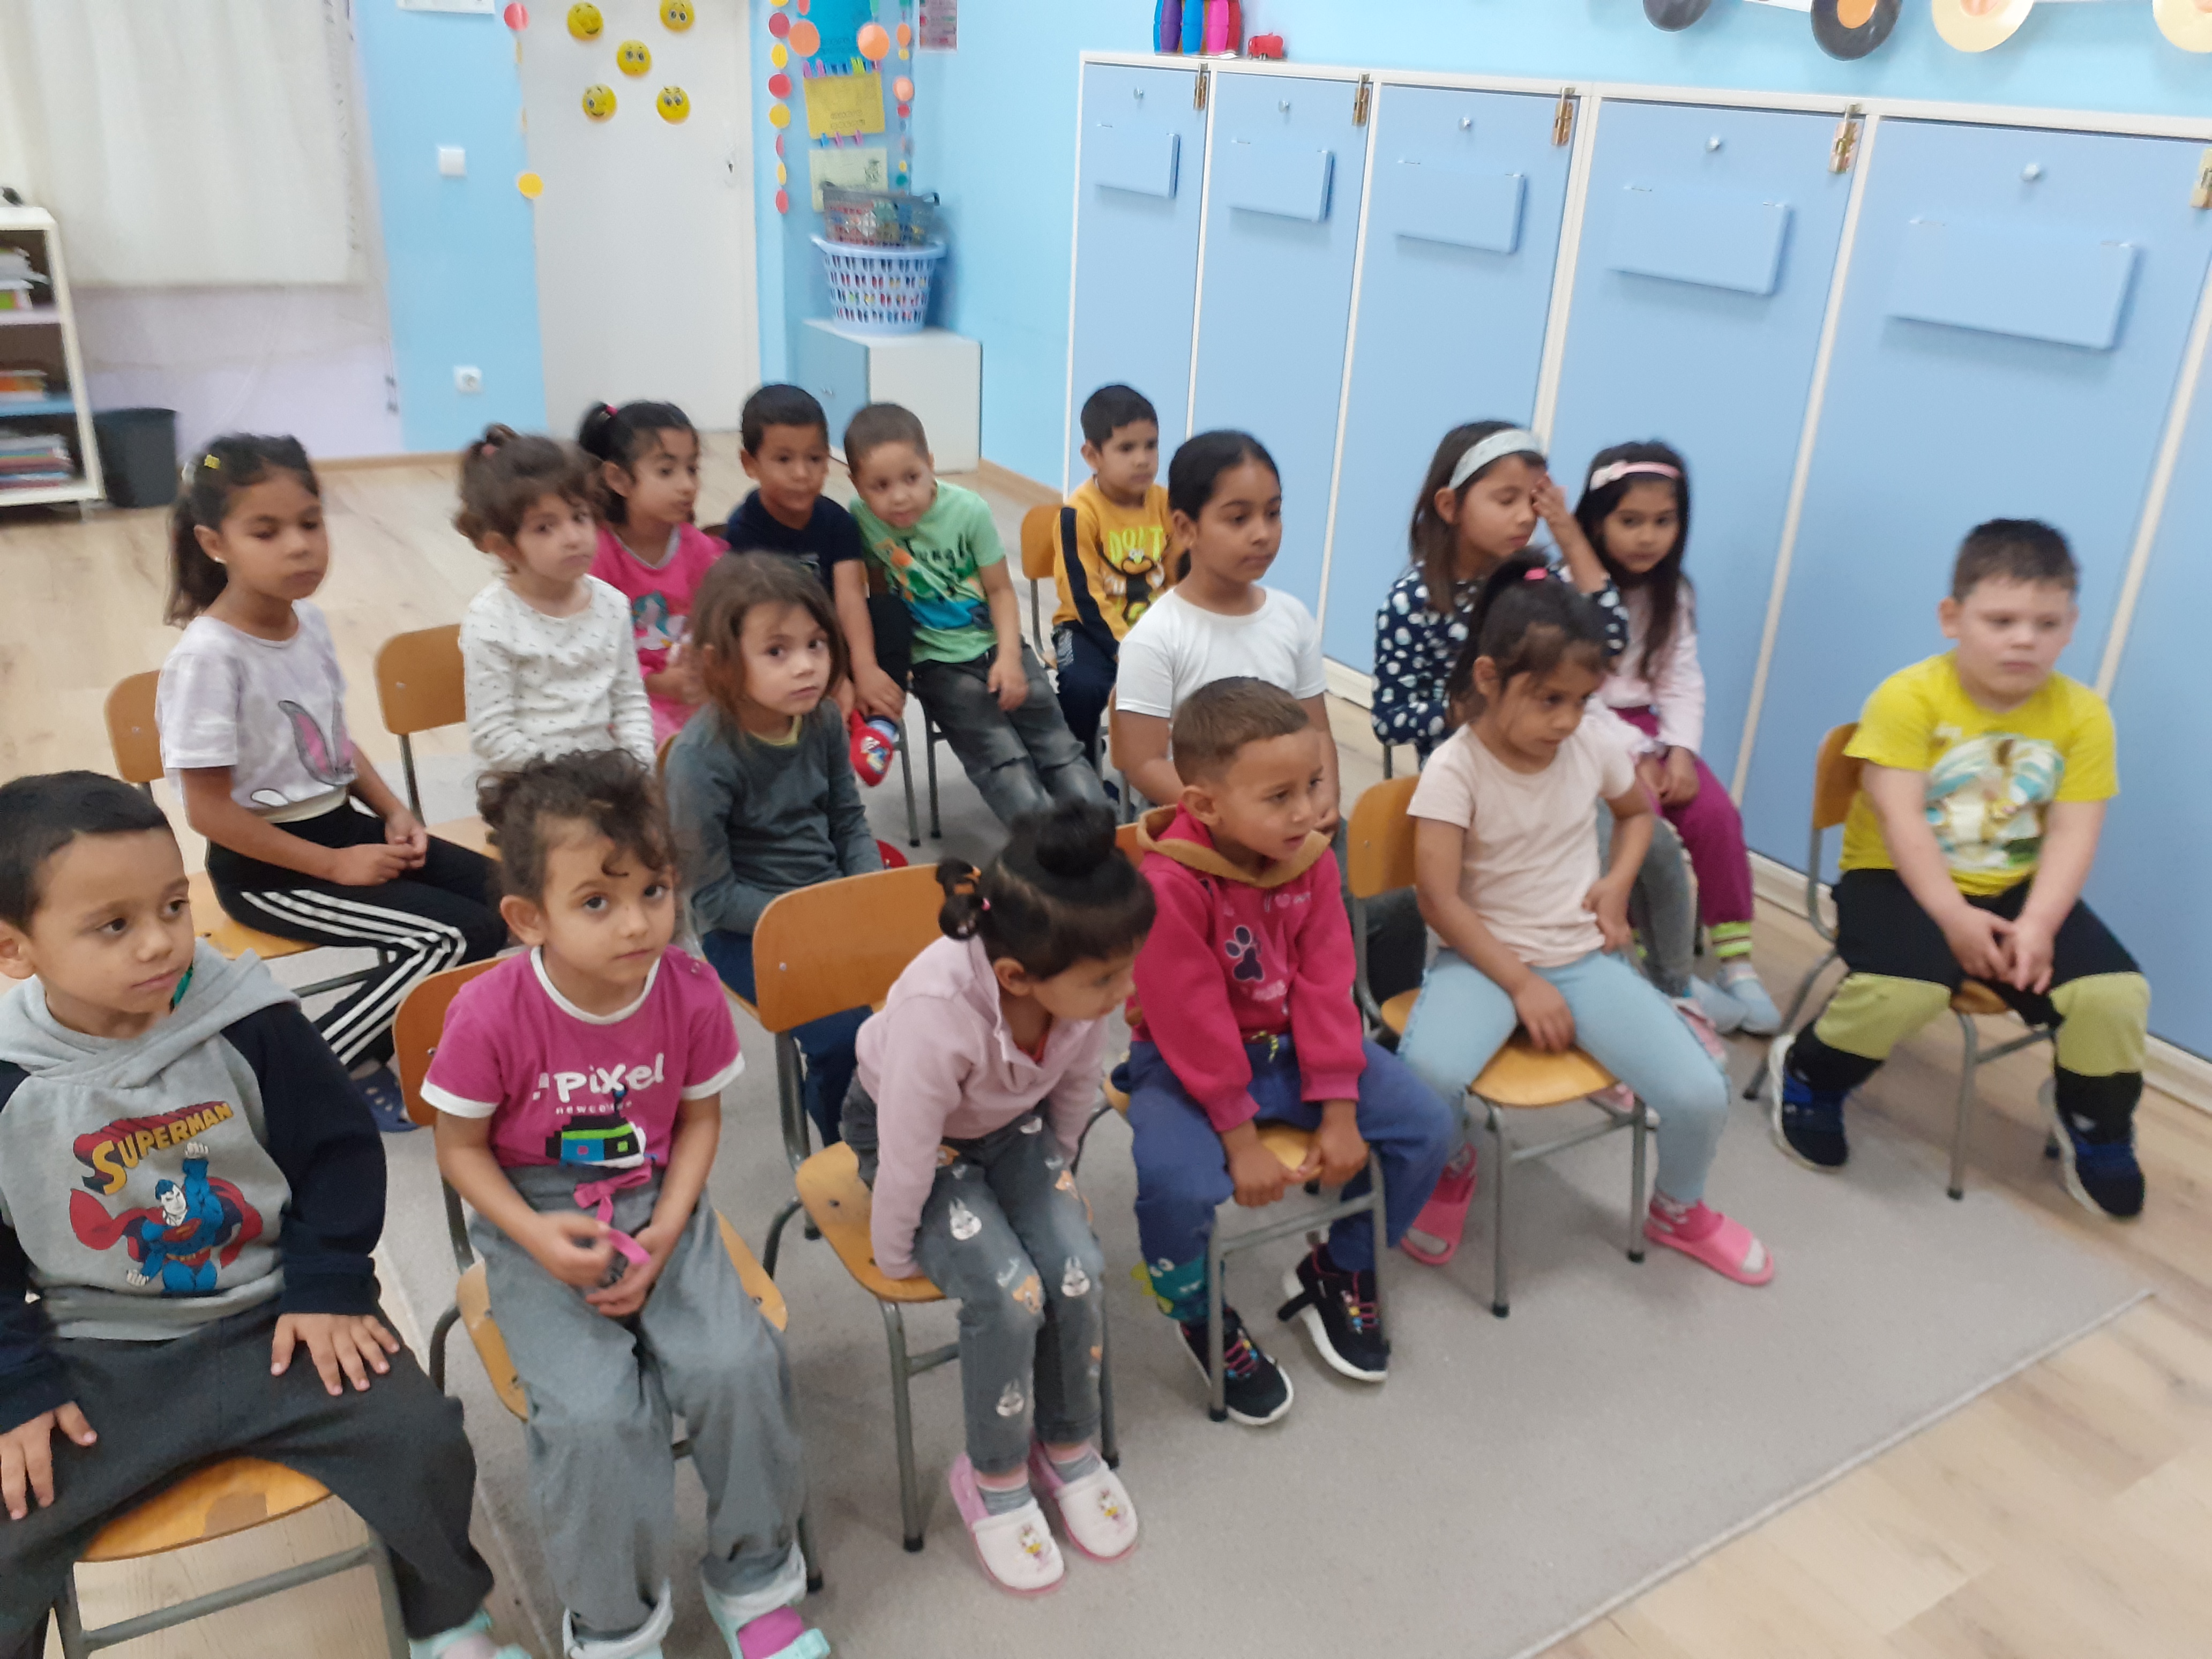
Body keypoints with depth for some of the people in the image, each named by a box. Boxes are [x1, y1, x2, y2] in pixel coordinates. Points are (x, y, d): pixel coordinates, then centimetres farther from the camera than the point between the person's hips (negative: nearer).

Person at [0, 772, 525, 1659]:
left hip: (268, 1315, 0)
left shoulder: (251, 1021, -13)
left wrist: (327, 1288, -7)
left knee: (419, 1437, -12)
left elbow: (337, 1151, -1)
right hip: (98, 1355, 0)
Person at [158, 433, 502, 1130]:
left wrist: (393, 812, -1)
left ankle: (375, 1040, 12)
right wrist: (336, 867, -18)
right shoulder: (209, 659, -22)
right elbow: (209, 811, -20)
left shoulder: (310, 622, 1)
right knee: (452, 936, -18)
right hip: (264, 867, -8)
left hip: (339, 823, 8)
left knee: (500, 897, -1)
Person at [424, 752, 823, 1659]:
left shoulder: (692, 993, -13)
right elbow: (461, 1147, -6)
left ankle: (753, 1579, 9)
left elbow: (699, 1121, 0)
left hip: (658, 1206, 2)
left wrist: (664, 1236, -12)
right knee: (595, 1413, -23)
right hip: (537, 1220, -2)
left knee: (737, 1365, -20)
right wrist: (536, 1238, -20)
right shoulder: (490, 1015, -20)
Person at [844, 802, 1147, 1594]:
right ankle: (993, 1476, 7)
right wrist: (895, 1261, -13)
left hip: (1014, 1122, 4)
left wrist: (1053, 1184, 8)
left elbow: (1076, 1090, -4)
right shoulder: (936, 1010, -43)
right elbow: (909, 1157, -27)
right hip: (898, 1127, -4)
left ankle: (1069, 1446, 14)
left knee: (1079, 1271, -15)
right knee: (1007, 1293, -21)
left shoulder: (1082, 984, -27)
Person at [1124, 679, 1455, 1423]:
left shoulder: (1311, 858, -8)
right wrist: (1240, 1140, -19)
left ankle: (1338, 1270, 19)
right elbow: (1192, 1023, -23)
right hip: (1187, 1063, -6)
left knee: (1426, 1124, -5)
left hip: (1289, 1045, 6)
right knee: (1175, 1183, -32)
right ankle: (1202, 1319, 3)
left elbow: (1325, 988, -6)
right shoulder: (1169, 884, -28)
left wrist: (1338, 1110, -8)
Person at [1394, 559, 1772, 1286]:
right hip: (1487, 956, -4)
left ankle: (1679, 1211, 23)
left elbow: (1638, 811, 21)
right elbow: (1439, 898, -17)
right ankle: (1454, 1170, 5)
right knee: (1425, 1075, -34)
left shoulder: (1593, 748, -2)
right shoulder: (1454, 769, -16)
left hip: (1585, 958, 4)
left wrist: (1618, 882, 2)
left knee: (1702, 1095, -13)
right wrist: (1522, 985, -17)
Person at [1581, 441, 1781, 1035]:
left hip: (1644, 726, 5)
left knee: (1716, 814, -16)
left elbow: (1682, 682, 6)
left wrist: (1679, 750, -12)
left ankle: (1734, 963, -7)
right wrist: (1634, 758, -21)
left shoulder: (1672, 594, 9)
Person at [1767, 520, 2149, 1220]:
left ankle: (2094, 1125, 18)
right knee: (1901, 985, -32)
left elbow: (2073, 836, -7)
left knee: (2117, 992, -14)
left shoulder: (2083, 714, -2)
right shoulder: (1908, 696, -15)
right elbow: (1900, 821, -18)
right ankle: (1806, 1075, 1)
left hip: (2017, 889, 4)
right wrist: (1954, 916, -23)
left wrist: (2038, 926, -20)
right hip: (1900, 879, -4)